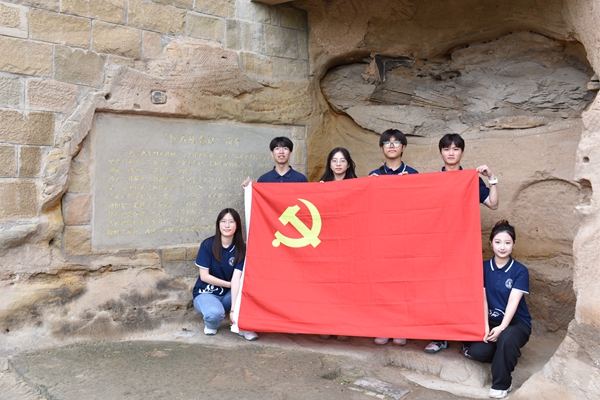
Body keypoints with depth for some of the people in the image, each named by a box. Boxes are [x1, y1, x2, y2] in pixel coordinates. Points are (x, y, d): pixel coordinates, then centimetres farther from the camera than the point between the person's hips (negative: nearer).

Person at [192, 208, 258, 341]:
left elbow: (236, 278, -19)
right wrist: (229, 284, -13)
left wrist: (233, 308, -29)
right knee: (215, 313, -35)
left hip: (228, 295, 3)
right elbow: (204, 276, -12)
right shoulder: (208, 245, -13)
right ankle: (211, 324, 1)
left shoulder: (241, 248, -9)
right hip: (205, 293, -2)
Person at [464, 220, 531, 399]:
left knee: (506, 339, -37)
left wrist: (502, 327, -26)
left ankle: (501, 384, -11)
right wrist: (485, 326, -17)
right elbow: (482, 299, -4)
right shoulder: (484, 268, 2)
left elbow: (513, 302, -15)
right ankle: (506, 355, 11)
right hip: (491, 320, 2)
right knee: (477, 351, -26)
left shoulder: (520, 271, -5)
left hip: (516, 322, -2)